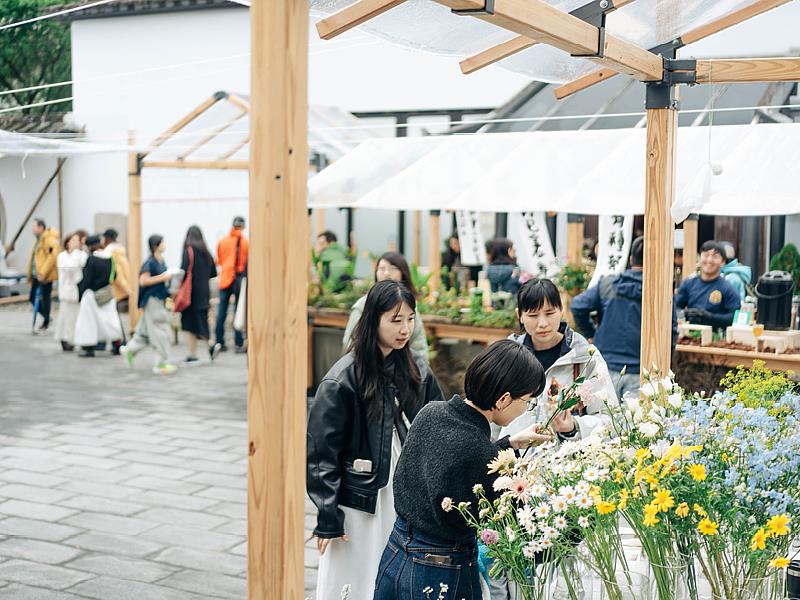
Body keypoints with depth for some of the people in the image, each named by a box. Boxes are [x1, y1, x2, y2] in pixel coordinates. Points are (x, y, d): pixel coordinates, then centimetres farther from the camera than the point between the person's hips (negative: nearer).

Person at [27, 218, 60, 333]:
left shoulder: (50, 240, -14)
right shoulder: (38, 240, 16)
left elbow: (53, 257, -22)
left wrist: (43, 273, -23)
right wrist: (31, 274, 17)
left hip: (45, 276, -9)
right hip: (36, 275, 9)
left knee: (45, 298, -1)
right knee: (33, 297, 11)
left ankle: (45, 324, 9)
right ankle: (46, 318, 26)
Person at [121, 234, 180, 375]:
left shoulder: (161, 261, 9)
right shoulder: (150, 262, -16)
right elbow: (143, 280, -20)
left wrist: (170, 275, 5)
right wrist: (162, 277, -20)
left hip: (160, 298, 9)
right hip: (152, 299, -9)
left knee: (146, 330, 16)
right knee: (159, 332, -4)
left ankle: (129, 350, 30)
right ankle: (161, 364, 3)